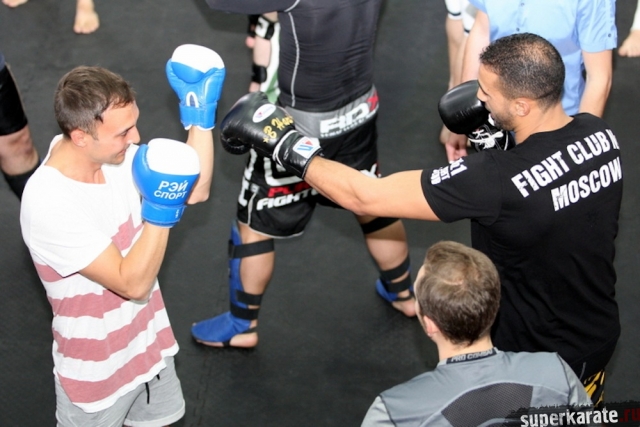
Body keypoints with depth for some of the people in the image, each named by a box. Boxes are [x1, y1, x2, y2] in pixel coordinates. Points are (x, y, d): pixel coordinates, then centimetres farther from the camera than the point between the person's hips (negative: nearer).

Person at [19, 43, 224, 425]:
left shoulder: (115, 153, -14)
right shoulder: (49, 205, -33)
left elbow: (196, 191, -7)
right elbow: (134, 283, -30)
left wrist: (200, 114, -16)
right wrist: (161, 209, -39)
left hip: (148, 341, 7)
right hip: (97, 368, -6)